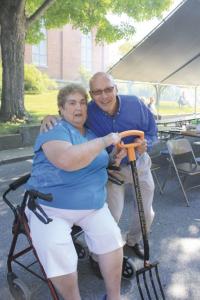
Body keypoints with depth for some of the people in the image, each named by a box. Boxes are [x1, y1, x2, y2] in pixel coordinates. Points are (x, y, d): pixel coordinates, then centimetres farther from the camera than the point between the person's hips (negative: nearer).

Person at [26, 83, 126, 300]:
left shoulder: (92, 133, 11)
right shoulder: (54, 132, -12)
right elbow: (67, 160, -34)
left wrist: (116, 158, 3)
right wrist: (105, 141, -24)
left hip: (92, 204, 6)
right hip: (50, 206, -5)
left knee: (111, 237, -16)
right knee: (58, 257, -23)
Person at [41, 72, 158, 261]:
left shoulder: (135, 104, -19)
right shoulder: (87, 111, -23)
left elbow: (152, 131, -7)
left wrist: (145, 143, -30)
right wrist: (49, 118, -32)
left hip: (140, 163, 3)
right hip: (112, 168, -2)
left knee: (146, 213, 13)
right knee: (112, 216, -5)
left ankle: (133, 241, 45)